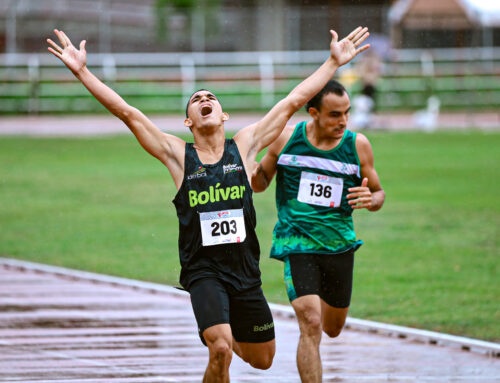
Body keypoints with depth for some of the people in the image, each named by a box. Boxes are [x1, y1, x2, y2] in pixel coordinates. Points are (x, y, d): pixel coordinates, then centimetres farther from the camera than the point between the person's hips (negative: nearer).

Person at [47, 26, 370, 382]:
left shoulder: (244, 146, 4)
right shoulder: (177, 154, 0)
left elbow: (294, 101, 6)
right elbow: (126, 111, -5)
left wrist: (334, 62, 7)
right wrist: (82, 72, -11)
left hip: (245, 269, 3)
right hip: (202, 270, -3)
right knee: (220, 352, -24)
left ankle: (219, 336, 47)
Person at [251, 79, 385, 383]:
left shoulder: (358, 145, -2)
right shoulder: (286, 138, -4)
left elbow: (378, 193, 8)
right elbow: (260, 183, 10)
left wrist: (370, 200, -16)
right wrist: (253, 173, -14)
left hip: (339, 244, 3)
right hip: (296, 243, -3)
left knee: (332, 329, 18)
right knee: (310, 326, -18)